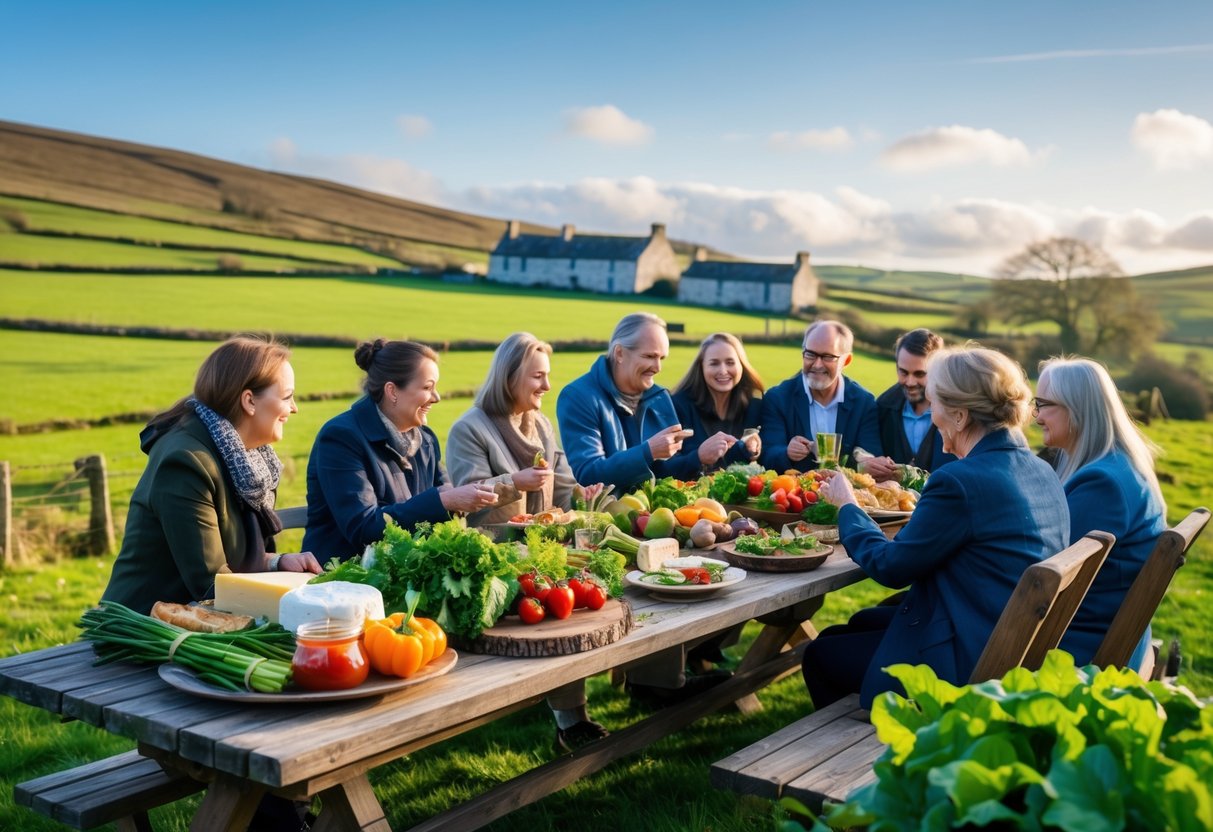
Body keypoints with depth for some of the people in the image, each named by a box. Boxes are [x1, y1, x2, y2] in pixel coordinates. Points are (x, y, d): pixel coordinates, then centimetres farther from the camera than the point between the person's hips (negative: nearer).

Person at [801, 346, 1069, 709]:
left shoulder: (960, 481, -26)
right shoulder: (1043, 473, 1)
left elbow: (890, 566, -13)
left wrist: (847, 505, 2)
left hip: (965, 666, -9)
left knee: (820, 654, 11)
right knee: (861, 622, 28)